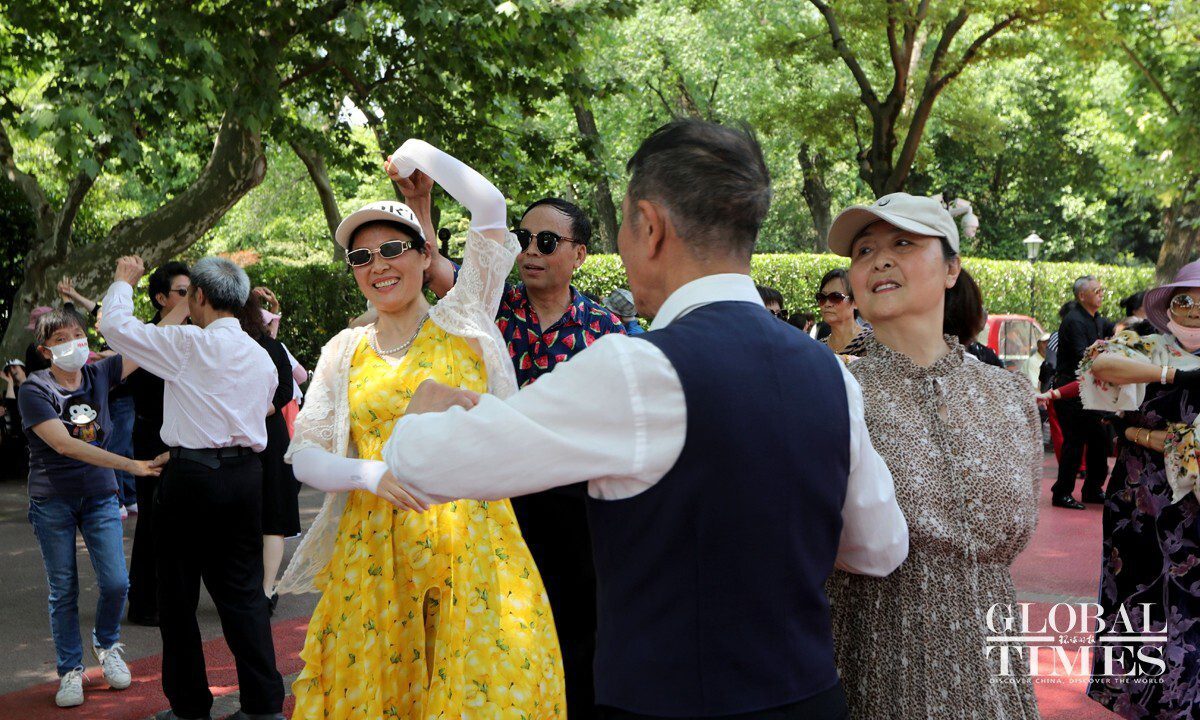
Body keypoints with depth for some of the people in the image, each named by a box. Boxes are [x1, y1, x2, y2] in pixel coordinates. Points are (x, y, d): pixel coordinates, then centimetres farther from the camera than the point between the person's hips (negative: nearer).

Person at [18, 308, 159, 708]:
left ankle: (107, 645, 24)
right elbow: (64, 444, -23)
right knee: (63, 591, 4)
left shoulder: (99, 374, -1)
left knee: (116, 582, -5)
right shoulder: (34, 390, -12)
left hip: (100, 496, 3)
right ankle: (70, 671, 19)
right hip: (52, 502, -3)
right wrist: (129, 465, -29)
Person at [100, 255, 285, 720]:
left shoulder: (189, 344, -10)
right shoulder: (261, 357, 11)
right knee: (242, 591, 9)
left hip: (190, 477, -6)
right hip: (246, 475, 6)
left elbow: (116, 326, -5)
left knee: (178, 597, 7)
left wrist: (123, 280, 14)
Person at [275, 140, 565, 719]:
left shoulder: (462, 322, 5)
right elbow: (305, 457, 5)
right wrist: (373, 473, -14)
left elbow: (490, 208, -4)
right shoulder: (345, 352, 11)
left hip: (470, 539, -2)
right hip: (374, 550, 2)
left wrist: (418, 156, 7)